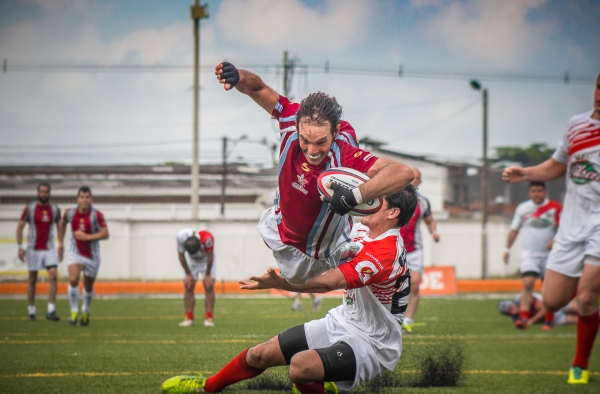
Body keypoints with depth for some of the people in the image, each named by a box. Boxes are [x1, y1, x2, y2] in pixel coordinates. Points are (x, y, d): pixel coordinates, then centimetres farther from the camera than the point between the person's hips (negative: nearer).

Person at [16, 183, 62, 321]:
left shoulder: (55, 209, 3)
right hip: (33, 249, -1)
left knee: (53, 276, -14)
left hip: (49, 248, 1)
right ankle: (31, 310, 16)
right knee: (32, 280, 5)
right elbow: (20, 227, 0)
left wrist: (61, 247, 11)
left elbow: (60, 227, 14)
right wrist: (20, 247, -5)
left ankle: (51, 311, -14)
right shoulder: (29, 208, -5)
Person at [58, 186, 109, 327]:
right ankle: (74, 311, -8)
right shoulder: (70, 212, -7)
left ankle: (85, 312, 38)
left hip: (92, 255, -1)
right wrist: (60, 242, 17)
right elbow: (62, 224, 15)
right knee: (73, 280, -21)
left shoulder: (96, 215, -18)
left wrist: (87, 237, -29)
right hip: (75, 252, 1)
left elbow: (105, 234, -22)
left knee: (88, 286, 13)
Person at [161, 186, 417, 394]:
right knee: (261, 354, 9)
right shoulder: (363, 230, 1)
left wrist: (277, 283, -37)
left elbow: (328, 283, -34)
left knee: (300, 366, -33)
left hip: (368, 344, -9)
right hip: (340, 323, 9)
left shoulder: (385, 252, -29)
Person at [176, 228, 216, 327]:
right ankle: (189, 318, -3)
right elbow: (181, 255, -15)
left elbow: (210, 256, -23)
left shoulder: (207, 238, -41)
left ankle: (208, 318, -10)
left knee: (209, 286, -12)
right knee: (188, 287, -6)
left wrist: (207, 275, -12)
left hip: (206, 260, -2)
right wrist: (188, 274, -9)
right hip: (191, 262, 2)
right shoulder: (181, 236, -33)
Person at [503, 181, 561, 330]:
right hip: (529, 254, 0)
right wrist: (507, 249, 12)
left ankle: (548, 320, 17)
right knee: (527, 283, -18)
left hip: (549, 255, 0)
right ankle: (524, 318, -24)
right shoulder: (522, 208, 8)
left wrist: (556, 240, -21)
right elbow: (514, 230, 16)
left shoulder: (555, 208, -1)